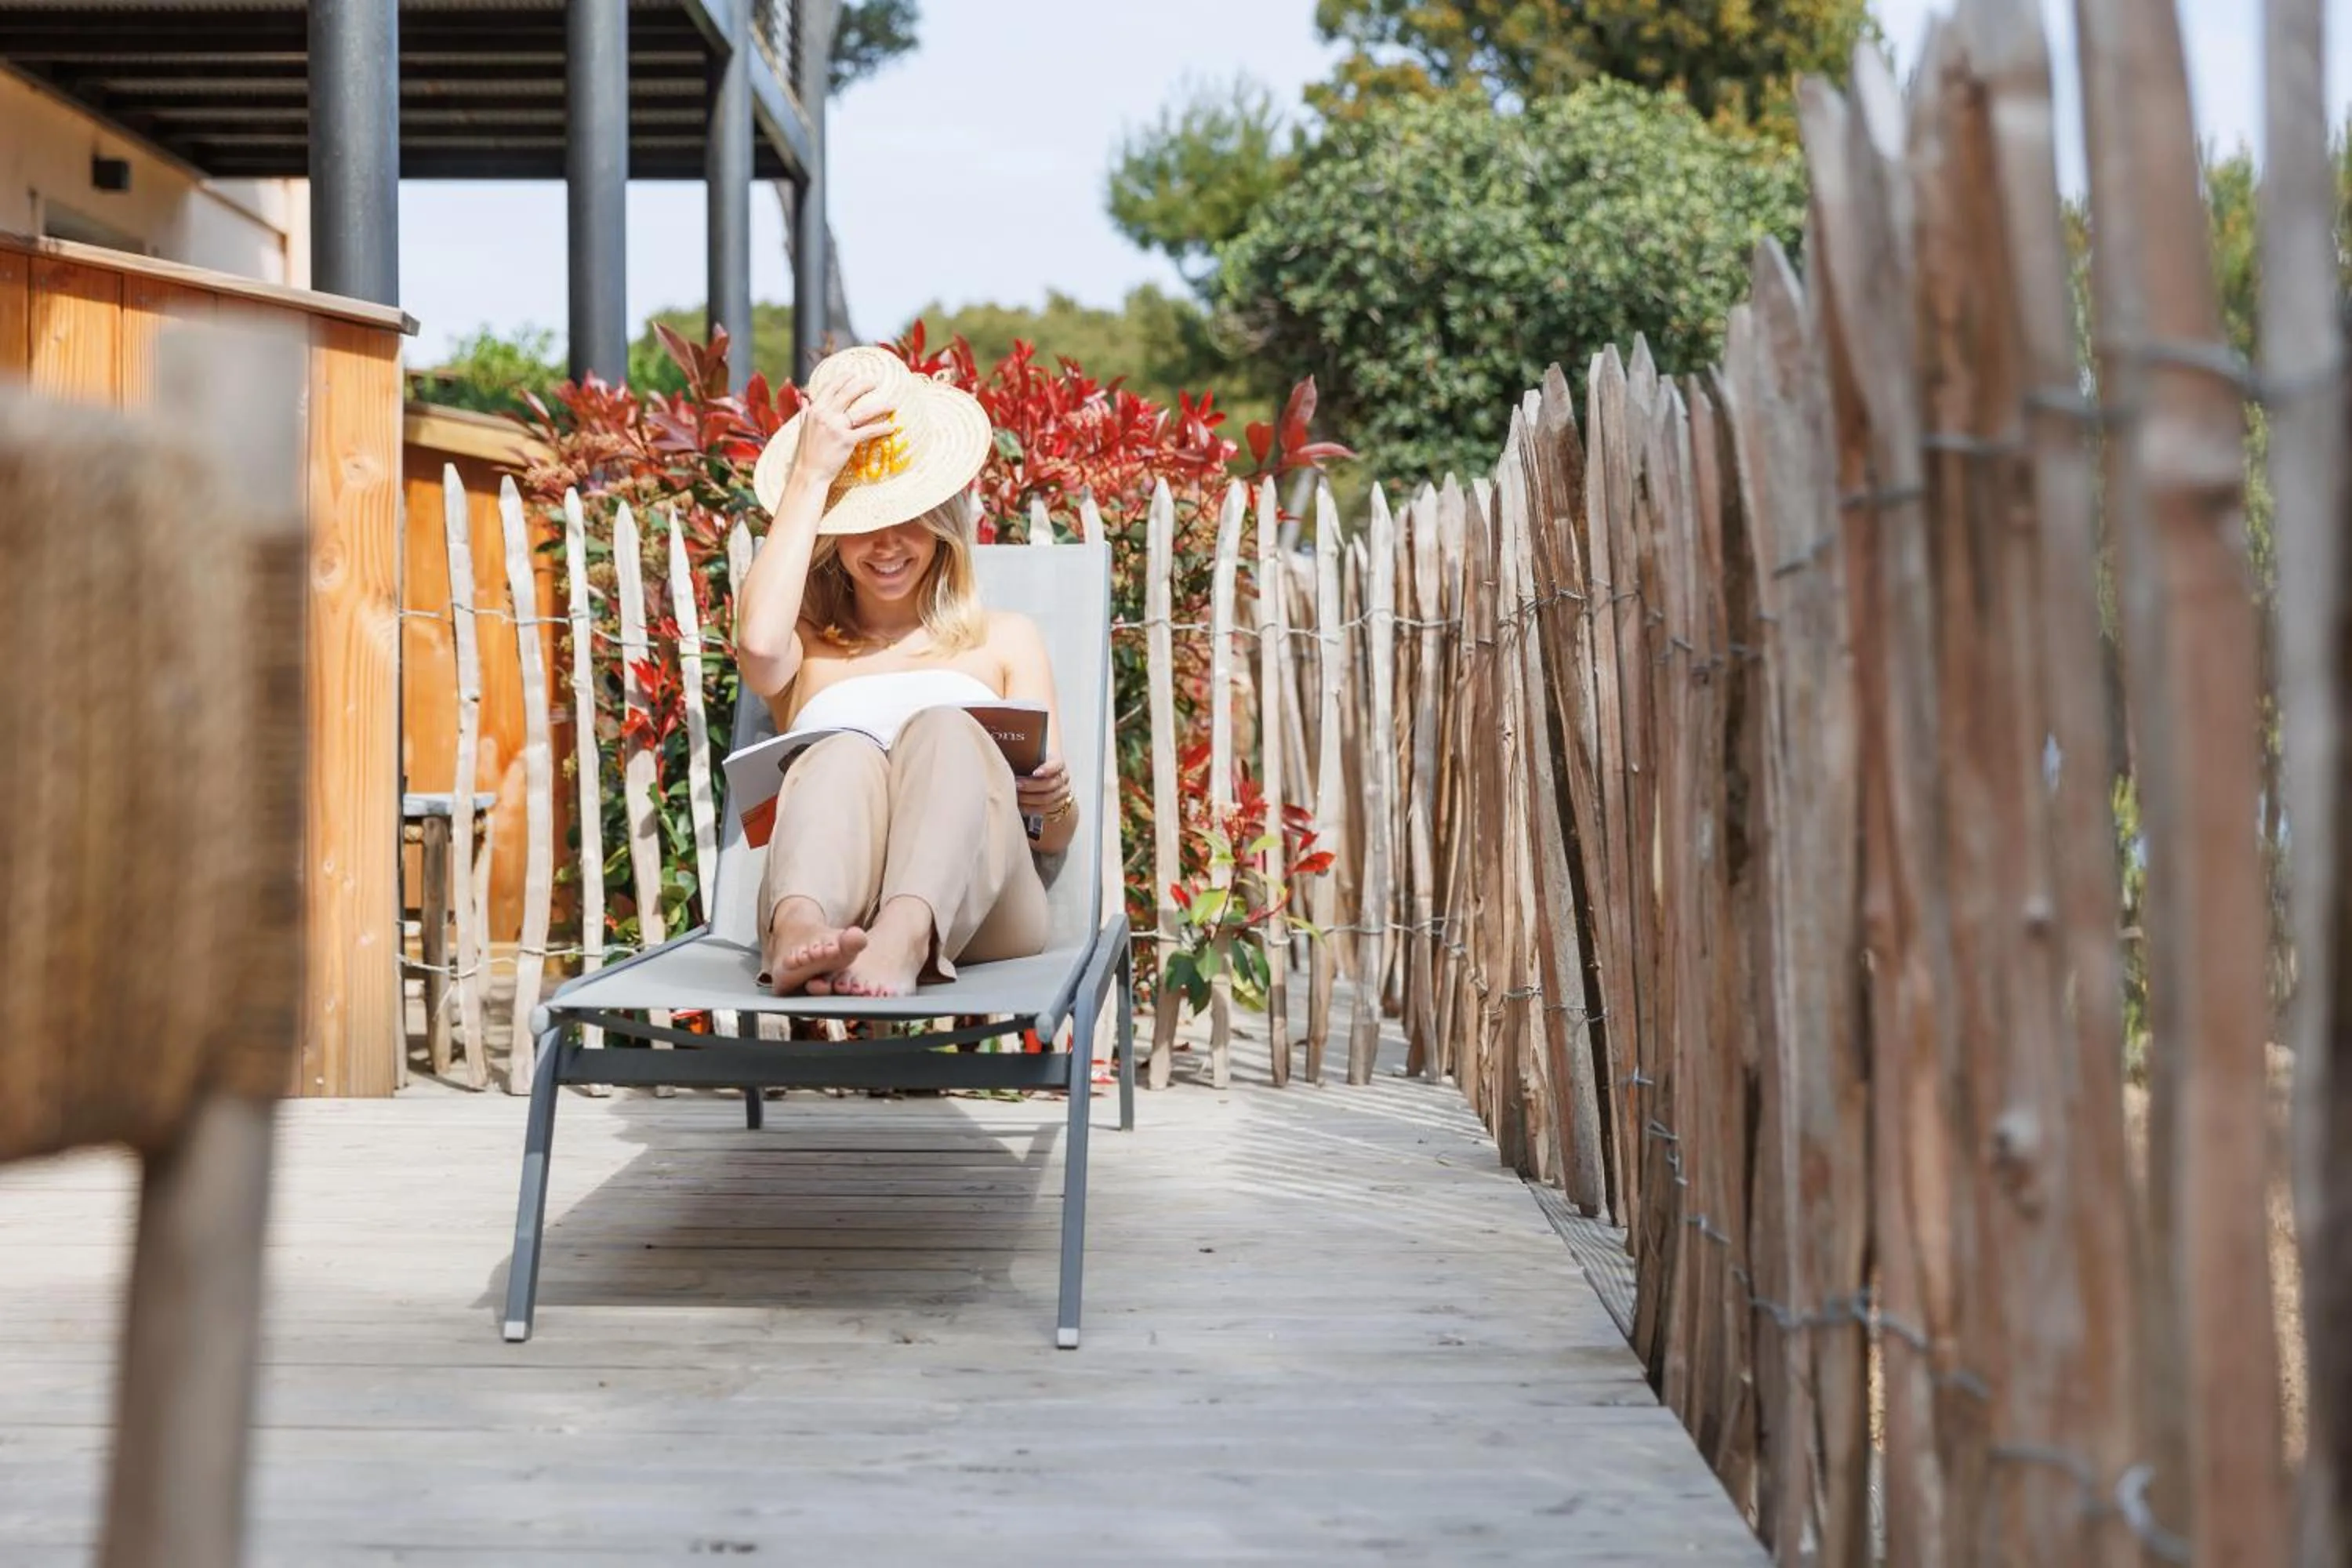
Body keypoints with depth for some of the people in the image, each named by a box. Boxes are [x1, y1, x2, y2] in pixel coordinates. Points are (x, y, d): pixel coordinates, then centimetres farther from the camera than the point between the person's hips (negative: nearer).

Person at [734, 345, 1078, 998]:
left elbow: (1056, 841, 19)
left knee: (943, 729, -30)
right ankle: (801, 934, -62)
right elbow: (758, 642, 0)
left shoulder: (1006, 639, 29)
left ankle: (903, 941, -59)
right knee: (845, 754, -32)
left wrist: (1054, 803, -6)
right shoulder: (809, 649, 28)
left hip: (973, 907, 0)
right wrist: (810, 476, 9)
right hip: (830, 896, 0)